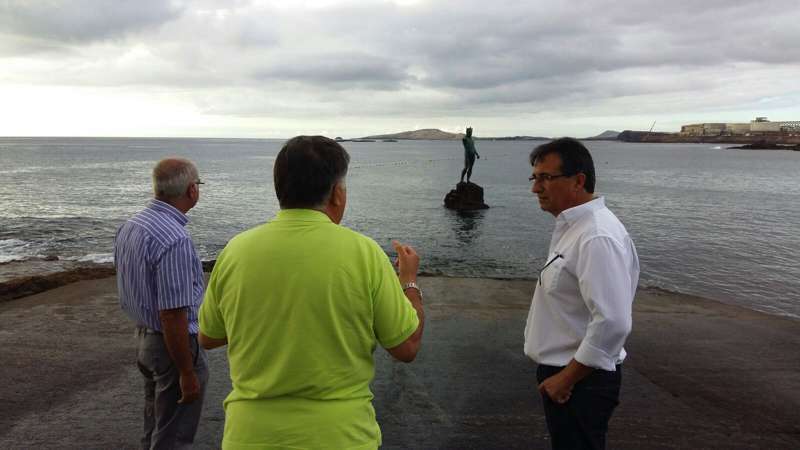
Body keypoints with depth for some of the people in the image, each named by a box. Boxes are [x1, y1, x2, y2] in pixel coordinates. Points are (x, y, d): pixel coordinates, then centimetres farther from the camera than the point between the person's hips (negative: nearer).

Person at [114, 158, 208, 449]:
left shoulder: (129, 226, 2)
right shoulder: (174, 240, -27)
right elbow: (173, 316, -27)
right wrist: (188, 374, -19)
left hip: (142, 337, 9)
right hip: (172, 345, -9)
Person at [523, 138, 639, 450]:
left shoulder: (597, 237, -25)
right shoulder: (572, 226, 7)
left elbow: (612, 323, -29)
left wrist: (566, 378, -19)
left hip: (579, 381, -9)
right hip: (560, 372, 9)